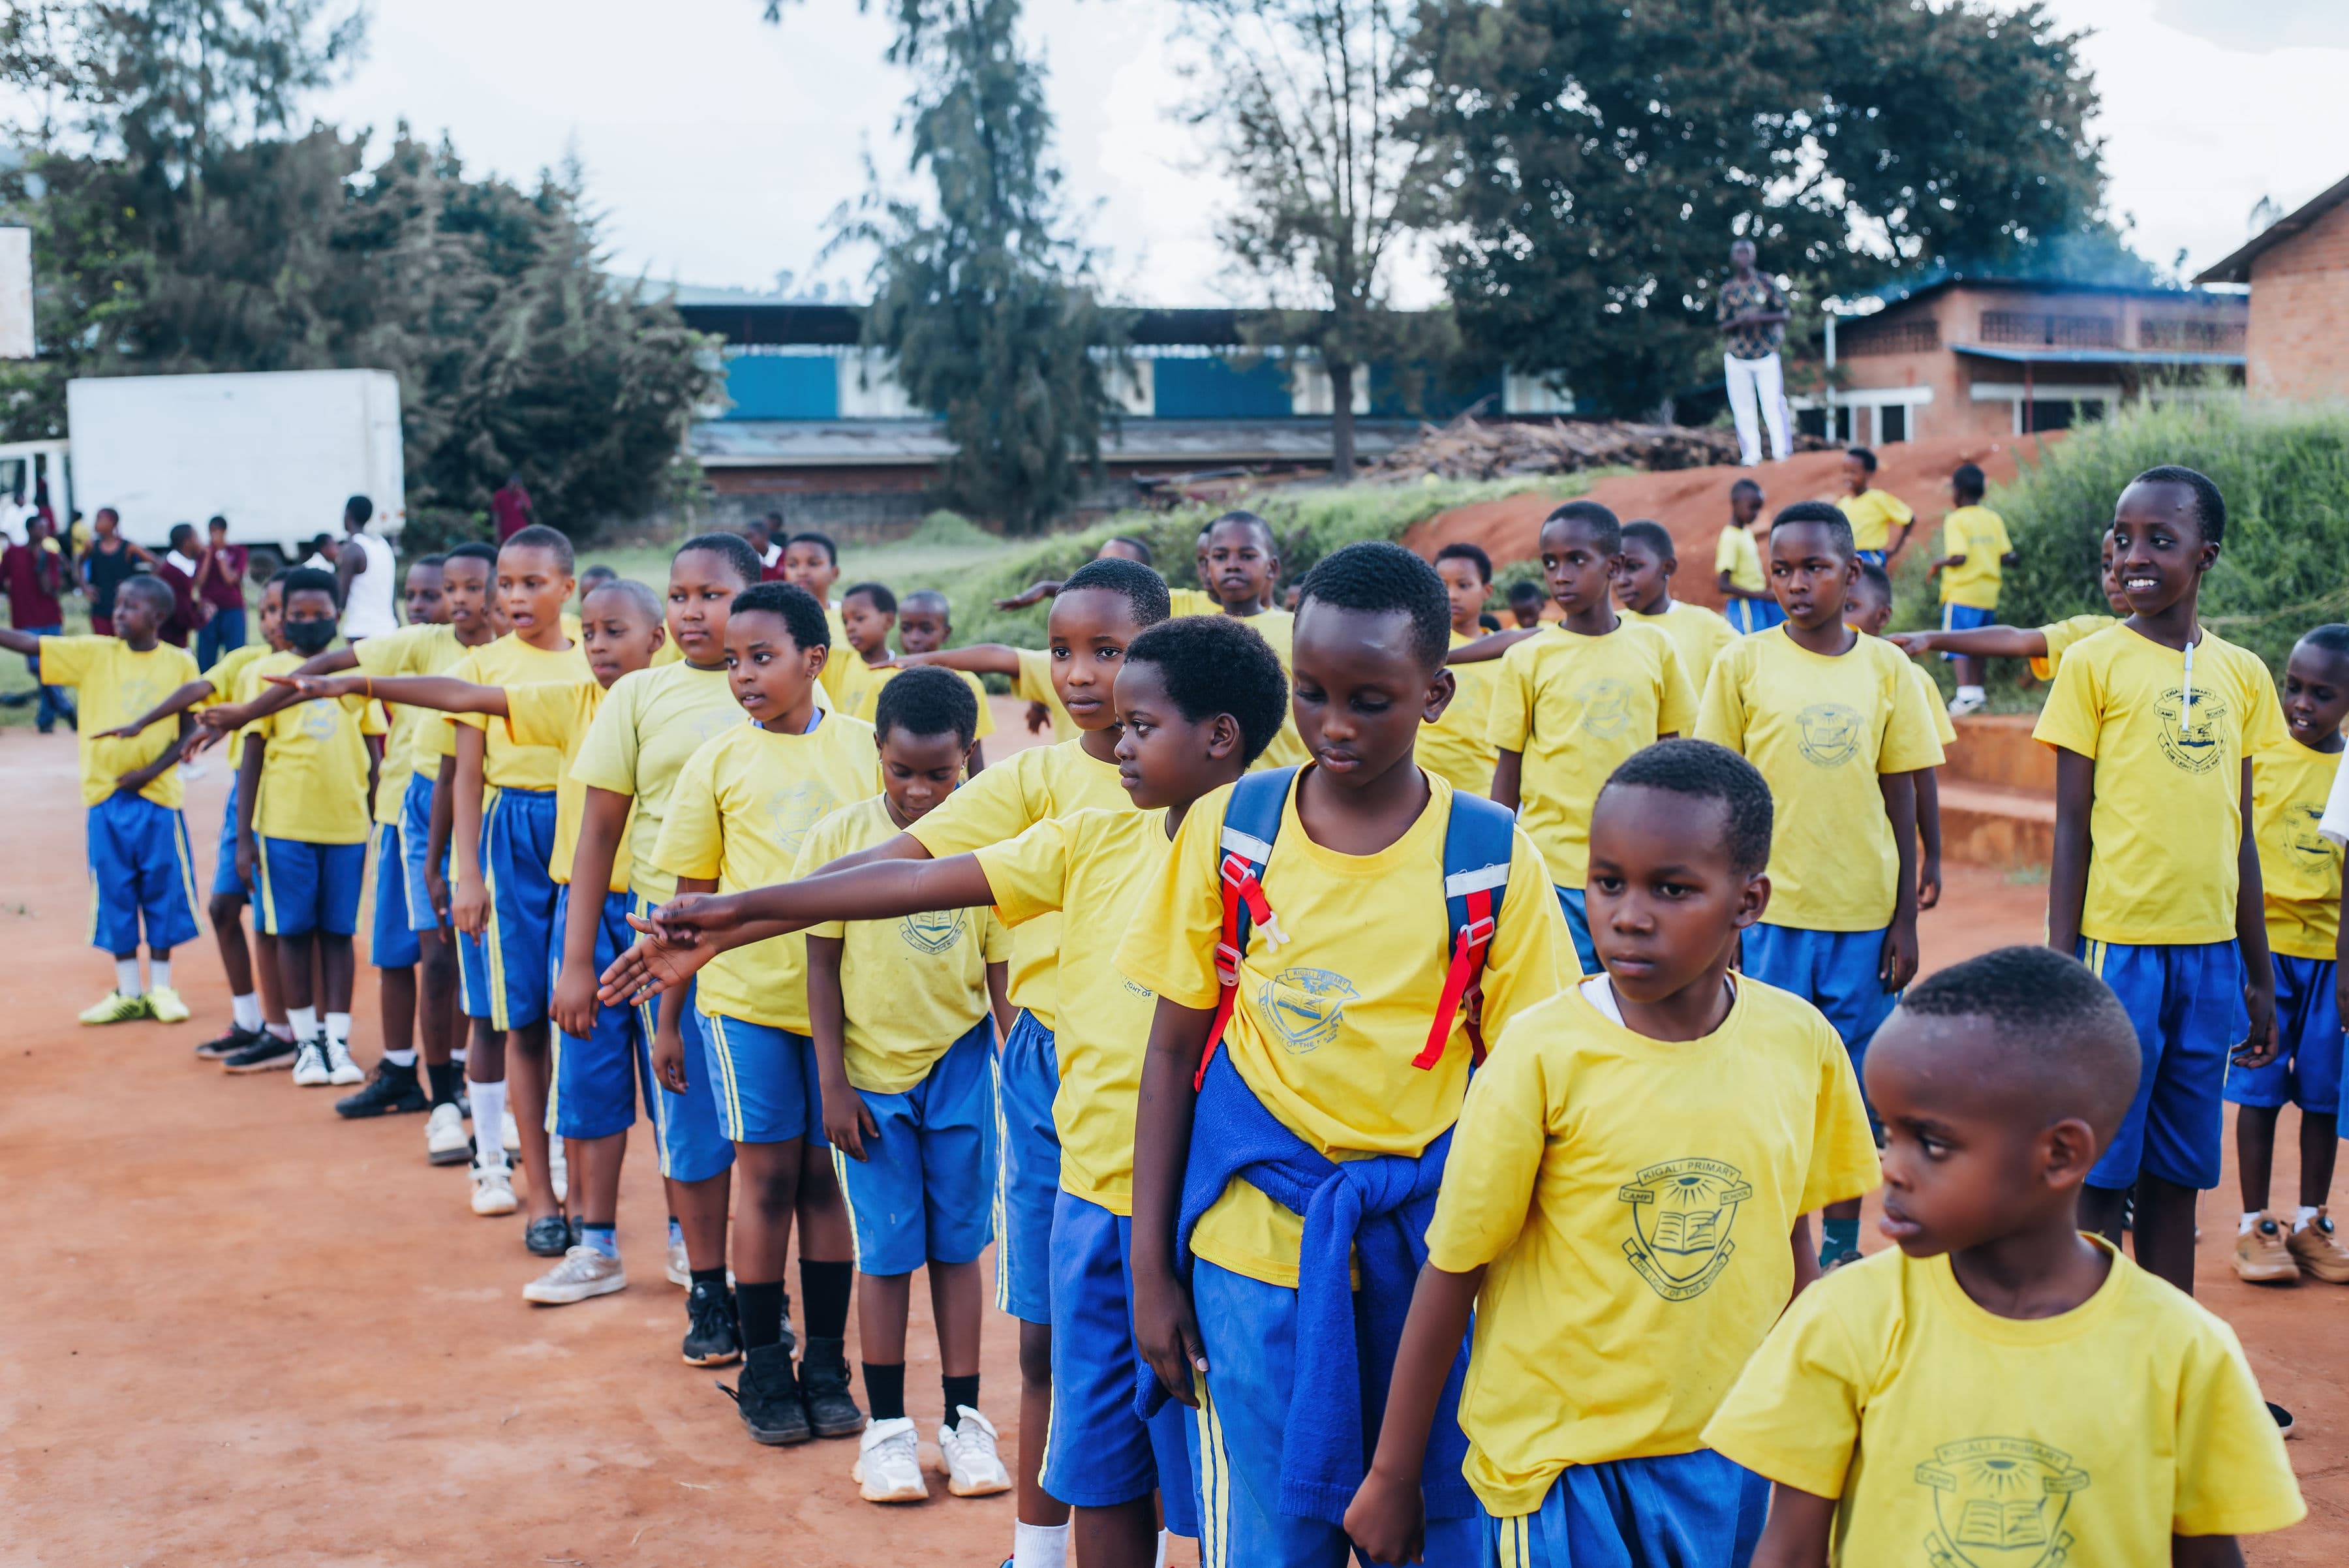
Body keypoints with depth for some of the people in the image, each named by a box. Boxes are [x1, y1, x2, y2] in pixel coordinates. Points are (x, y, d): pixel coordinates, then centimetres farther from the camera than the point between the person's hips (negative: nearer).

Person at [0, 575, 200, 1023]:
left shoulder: (180, 663, -1)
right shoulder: (94, 653, 2)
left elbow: (190, 732, -1)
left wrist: (151, 771, -11)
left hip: (158, 794, -2)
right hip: (105, 795, 2)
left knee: (162, 890, 4)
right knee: (114, 895, 6)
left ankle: (161, 988, 16)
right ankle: (128, 991, 15)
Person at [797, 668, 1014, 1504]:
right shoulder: (838, 839, -7)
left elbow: (1003, 968, 2)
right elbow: (823, 967, -2)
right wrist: (833, 1084, -5)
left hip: (960, 1065, 1)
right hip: (872, 1072, -1)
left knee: (957, 1243, 8)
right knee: (888, 1249, 4)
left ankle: (963, 1419, 19)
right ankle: (887, 1427, 17)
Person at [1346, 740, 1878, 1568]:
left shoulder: (1801, 1041, -7)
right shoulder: (1544, 1054, -16)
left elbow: (1792, 1235, 8)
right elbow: (1452, 1269, -8)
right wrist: (1391, 1476, -2)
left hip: (1729, 1455, 3)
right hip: (1559, 1454, -3)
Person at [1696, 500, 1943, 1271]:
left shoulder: (1887, 667, 3)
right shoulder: (1742, 664, -1)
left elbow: (1901, 797, 6)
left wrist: (1905, 918, 3)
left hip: (1865, 915, 2)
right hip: (1770, 910, -1)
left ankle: (1841, 1245, 23)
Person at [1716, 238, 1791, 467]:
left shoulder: (1767, 282, 4)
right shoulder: (1727, 289, 7)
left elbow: (1784, 313, 3)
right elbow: (1722, 325, 5)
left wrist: (1759, 318, -14)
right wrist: (1740, 321, -16)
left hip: (1766, 353, -1)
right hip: (1737, 357, 1)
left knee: (1773, 403, -7)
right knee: (1743, 409, 0)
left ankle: (1781, 452, -5)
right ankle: (1751, 455, 4)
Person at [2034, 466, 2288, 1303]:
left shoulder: (2242, 673, 8)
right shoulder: (2095, 662, -3)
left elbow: (2240, 833, 13)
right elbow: (2071, 827, -3)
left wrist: (2259, 975, 15)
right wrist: (2060, 971, -6)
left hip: (2210, 954, 4)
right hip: (2118, 947, -4)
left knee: (2177, 1174, 11)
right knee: (2101, 1175, 0)